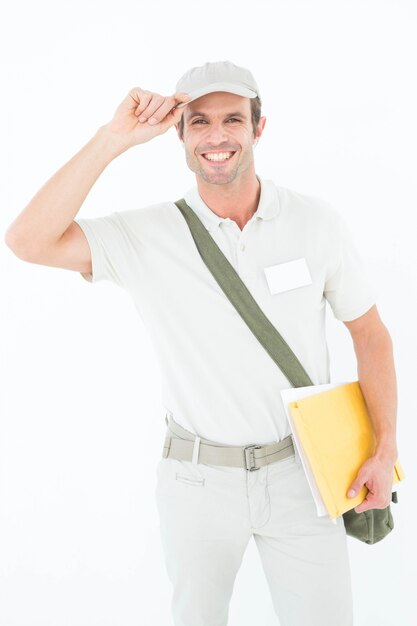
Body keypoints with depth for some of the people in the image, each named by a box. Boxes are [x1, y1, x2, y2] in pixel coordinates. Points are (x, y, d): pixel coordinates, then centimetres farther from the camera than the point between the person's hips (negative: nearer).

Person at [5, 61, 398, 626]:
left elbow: (369, 331, 1)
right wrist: (114, 139, -27)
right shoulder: (146, 235, -11)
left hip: (300, 472, 0)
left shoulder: (316, 222, -8)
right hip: (198, 479, 0)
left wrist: (385, 450, -4)